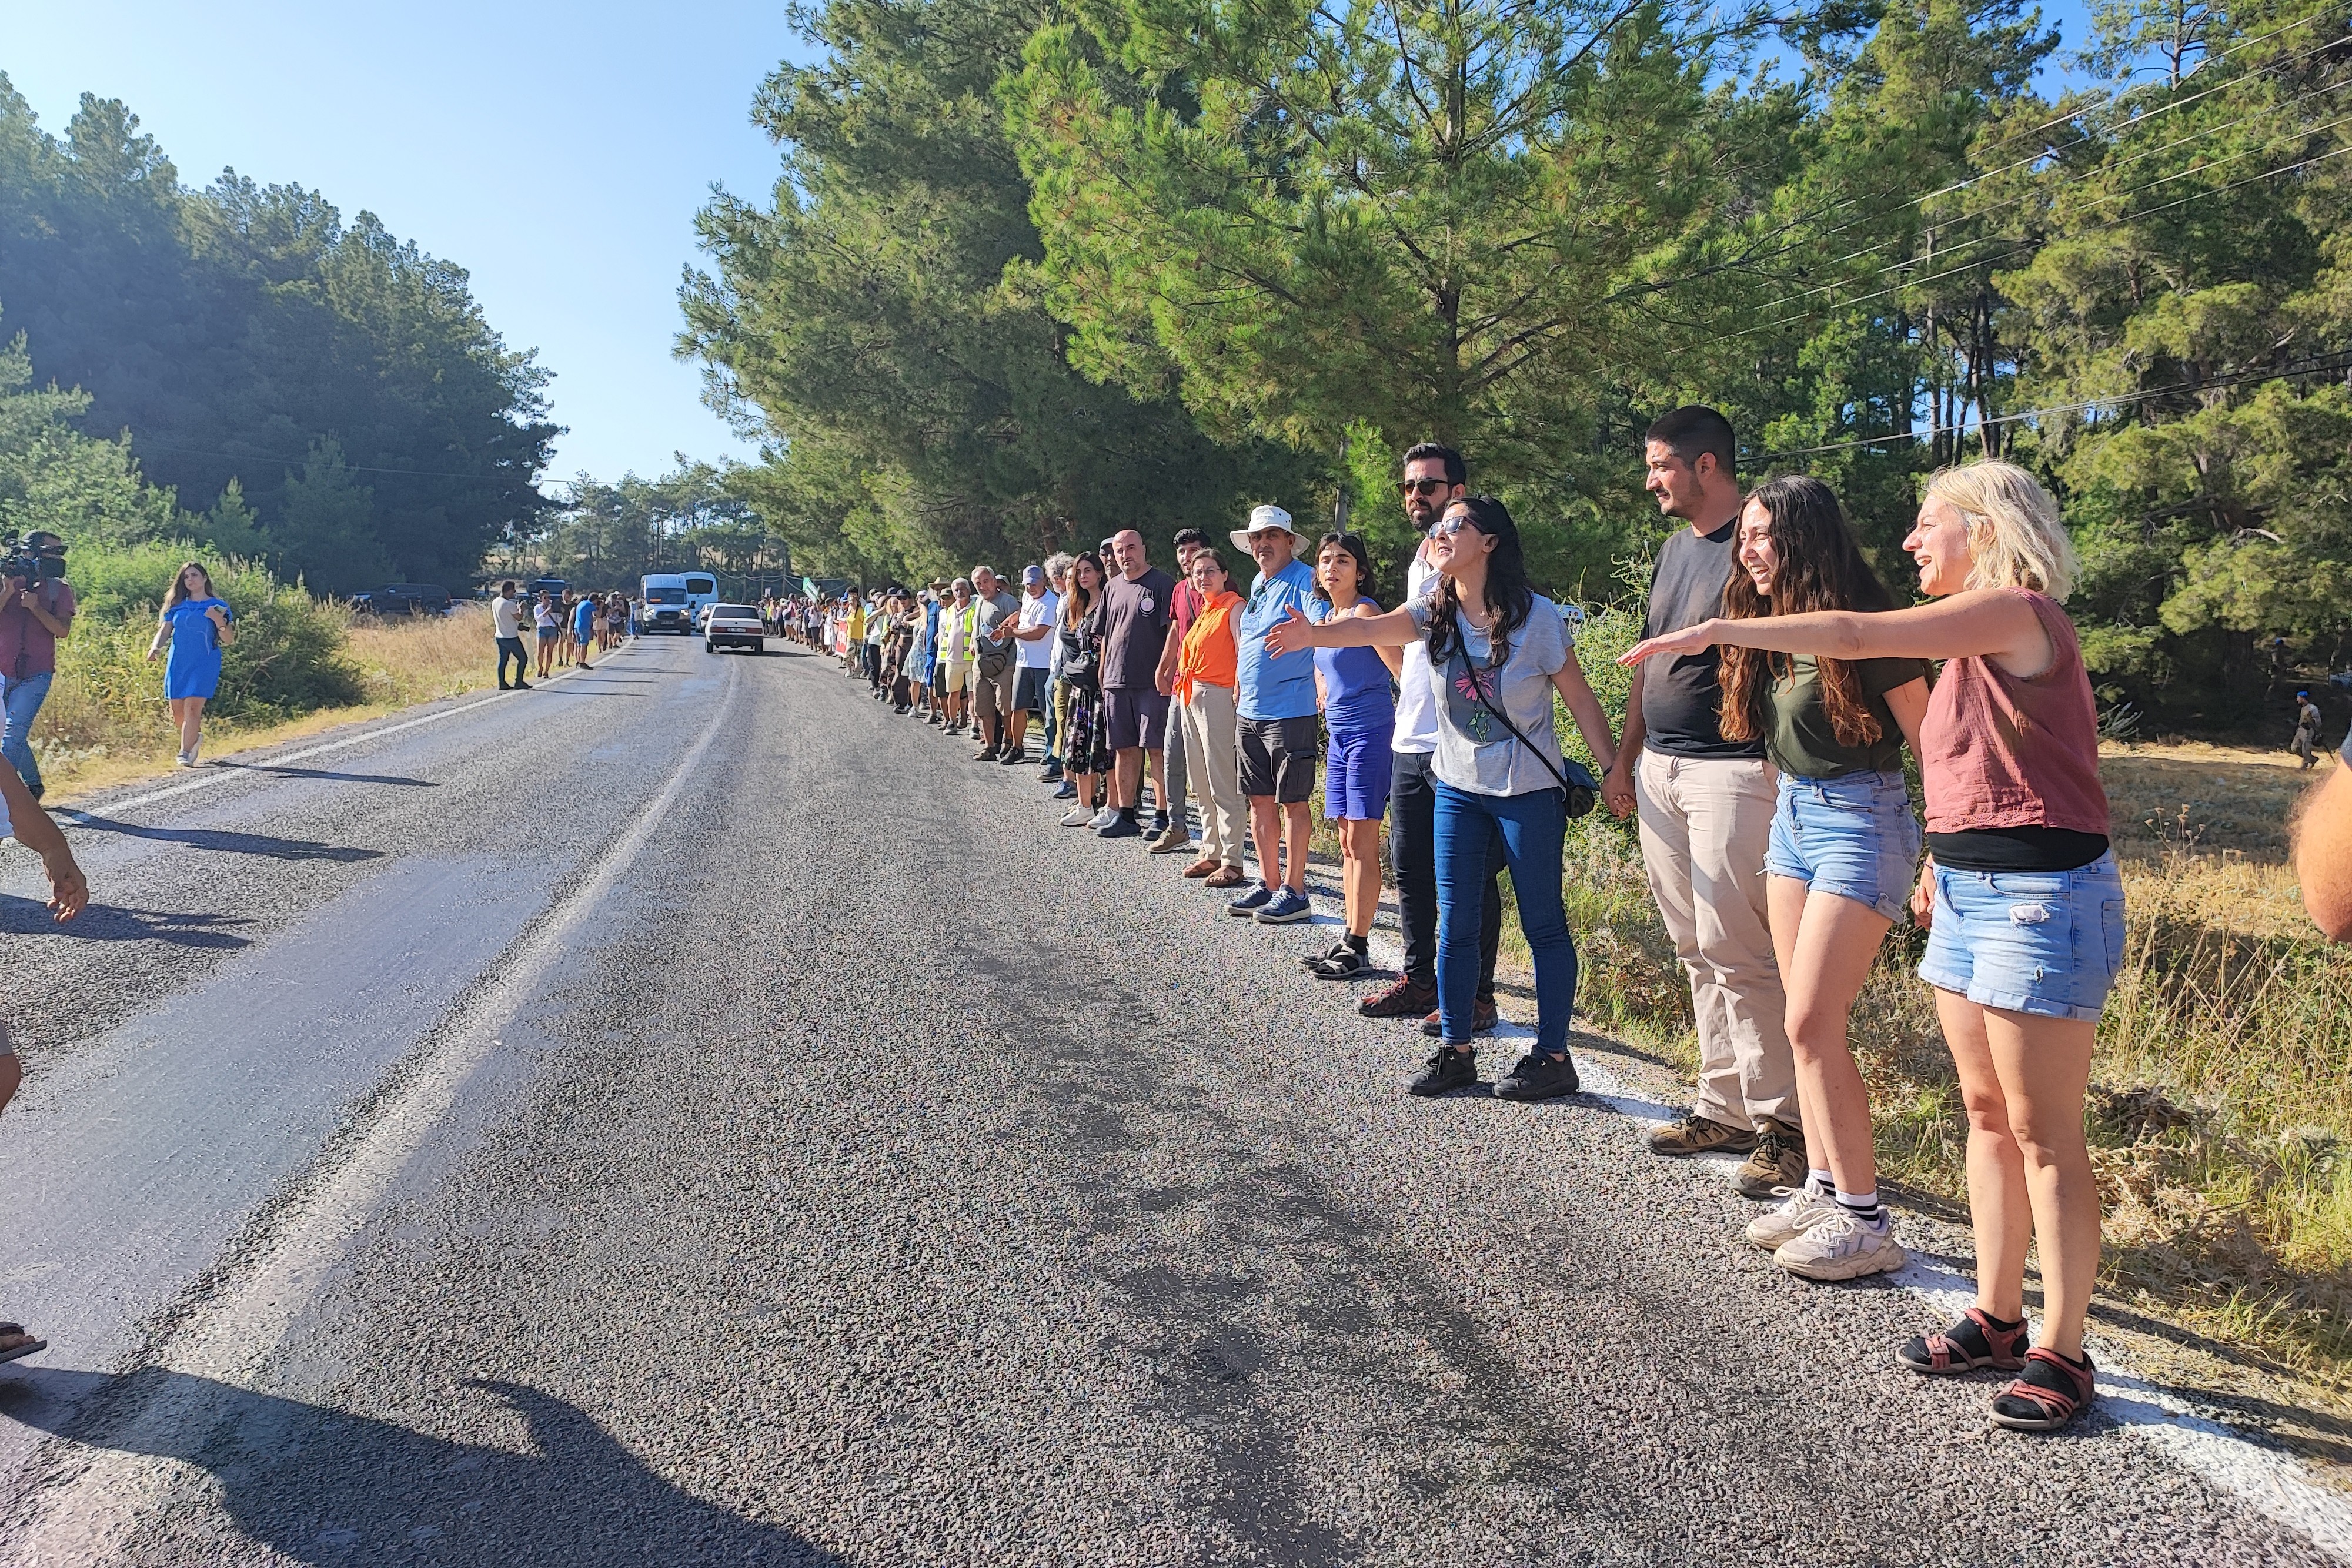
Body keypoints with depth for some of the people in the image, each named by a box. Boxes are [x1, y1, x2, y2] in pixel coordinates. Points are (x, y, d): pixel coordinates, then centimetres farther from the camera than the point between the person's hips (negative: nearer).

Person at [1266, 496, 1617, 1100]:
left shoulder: (1537, 617, -12)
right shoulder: (1435, 614, -2)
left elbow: (1581, 699, -6)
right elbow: (1371, 628, -22)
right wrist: (1315, 634, -42)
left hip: (1529, 792, -4)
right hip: (1459, 788, 5)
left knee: (1543, 922, 2)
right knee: (1455, 923, 7)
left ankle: (1553, 1055, 12)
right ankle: (1455, 1049, 18)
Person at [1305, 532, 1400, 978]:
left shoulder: (1364, 612, -12)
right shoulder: (1326, 616, 14)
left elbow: (1403, 671, -15)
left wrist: (1401, 724, -13)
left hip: (1370, 735, -9)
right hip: (1339, 736, 9)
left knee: (1362, 843, -6)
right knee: (1347, 842, 11)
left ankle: (1357, 947, -2)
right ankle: (1349, 938, 18)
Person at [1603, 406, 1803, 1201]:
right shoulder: (1673, 549, 17)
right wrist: (1626, 757, 20)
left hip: (1732, 770, -8)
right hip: (1659, 771, 8)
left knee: (1736, 949, -9)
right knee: (1696, 951, 10)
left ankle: (1782, 1121, 1)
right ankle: (1725, 1108, 19)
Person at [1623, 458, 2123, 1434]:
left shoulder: (2017, 614, -14)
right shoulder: (1977, 636, 15)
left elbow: (1856, 636, -22)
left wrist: (1719, 631, -18)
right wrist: (1946, 861, 14)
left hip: (2042, 896, -10)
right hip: (1970, 894, 10)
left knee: (2044, 1133, -2)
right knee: (1987, 1114, 14)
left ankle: (2062, 1353, 10)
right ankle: (1996, 1319, 25)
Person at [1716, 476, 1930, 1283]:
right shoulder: (1769, 626, 8)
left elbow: (1928, 740, -14)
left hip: (1860, 821, -8)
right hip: (1791, 815, 8)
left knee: (1812, 1024, -9)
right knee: (1808, 1023, 10)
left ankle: (1865, 1221, 1)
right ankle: (1822, 1188, 20)